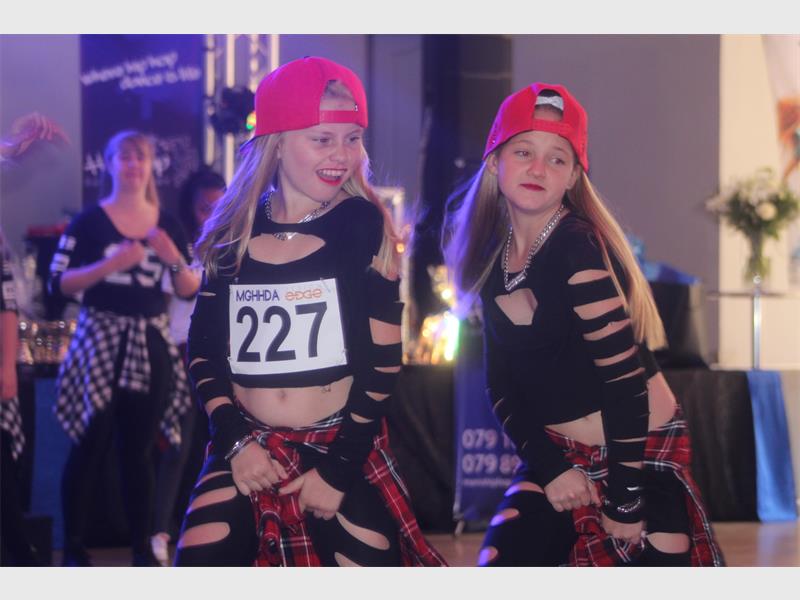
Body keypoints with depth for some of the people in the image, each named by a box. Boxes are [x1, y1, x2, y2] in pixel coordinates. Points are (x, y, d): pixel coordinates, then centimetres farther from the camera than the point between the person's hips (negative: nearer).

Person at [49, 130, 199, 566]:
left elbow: (190, 291, 11)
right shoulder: (89, 222, -1)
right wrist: (110, 264, -18)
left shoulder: (167, 225, 10)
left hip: (151, 345, 3)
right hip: (99, 341, -3)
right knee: (90, 445, -6)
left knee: (139, 448, 6)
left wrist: (174, 259, -8)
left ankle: (142, 548, 11)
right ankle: (73, 548, 2)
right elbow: (59, 283, -7)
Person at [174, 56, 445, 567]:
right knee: (200, 556, -12)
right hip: (251, 452, 2)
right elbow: (203, 349, 9)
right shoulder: (234, 233, 5)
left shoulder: (364, 225, -2)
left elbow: (383, 360, -3)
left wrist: (340, 468, -6)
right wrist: (235, 442, -4)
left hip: (343, 451, -1)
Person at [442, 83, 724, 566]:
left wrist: (627, 503, -21)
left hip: (640, 454, -7)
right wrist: (549, 468, -6)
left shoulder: (578, 249, -19)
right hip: (559, 454, 7)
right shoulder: (494, 257, 3)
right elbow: (502, 384, 6)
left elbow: (624, 377, -23)